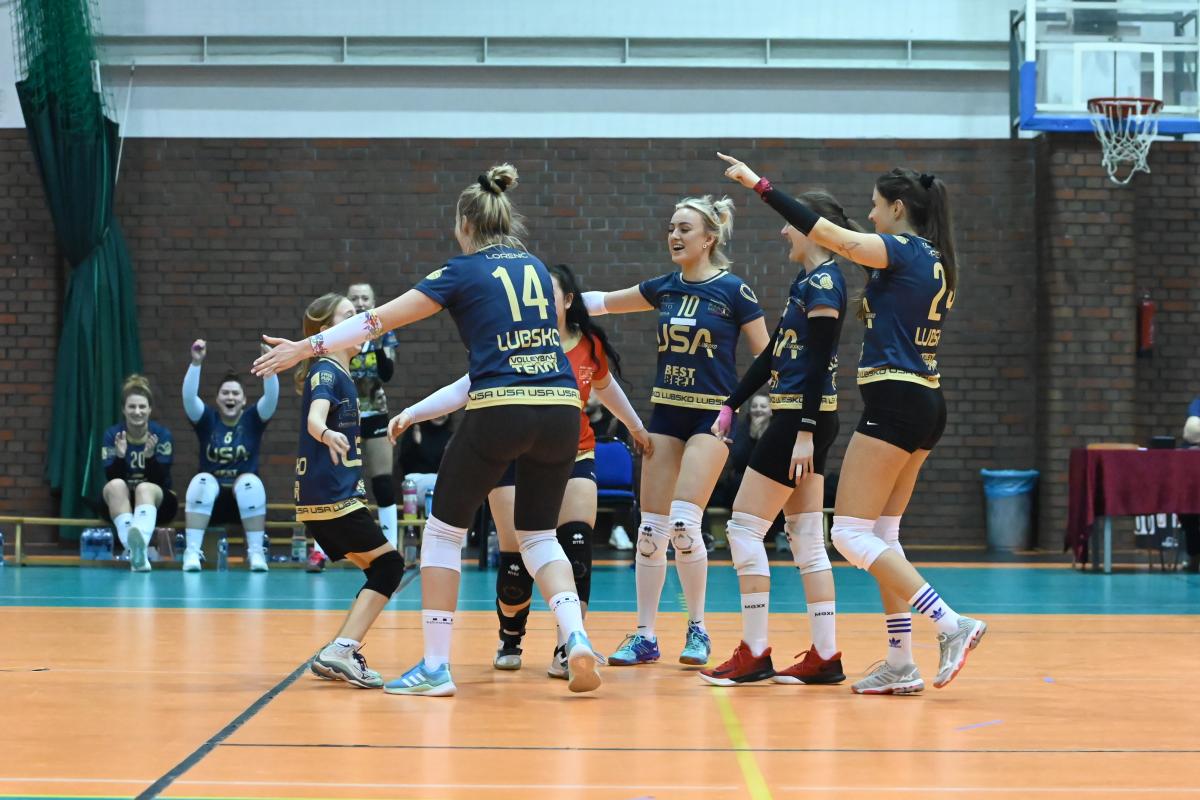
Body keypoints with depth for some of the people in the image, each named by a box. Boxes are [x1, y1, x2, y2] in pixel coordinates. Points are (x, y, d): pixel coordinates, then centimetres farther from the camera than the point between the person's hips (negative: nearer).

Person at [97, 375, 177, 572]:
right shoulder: (112, 435, -2)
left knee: (145, 488, -36)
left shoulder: (163, 435, -5)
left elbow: (161, 481, -12)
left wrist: (150, 456, -29)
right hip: (119, 504, 1)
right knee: (116, 485, -32)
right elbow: (111, 478, -9)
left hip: (156, 503, -1)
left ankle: (140, 546, -68)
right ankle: (135, 550, -53)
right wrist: (120, 456, -27)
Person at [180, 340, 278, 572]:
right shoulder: (207, 419, 4)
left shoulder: (252, 419, 4)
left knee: (250, 482, -31)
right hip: (210, 501, 0)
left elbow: (272, 397, -13)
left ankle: (256, 552, -29)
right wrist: (196, 363, -26)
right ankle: (192, 552, -34)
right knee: (202, 481, -30)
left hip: (244, 502, 0)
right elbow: (189, 396, -12)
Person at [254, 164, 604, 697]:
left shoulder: (464, 271, 4)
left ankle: (435, 667, 9)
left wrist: (306, 347, 10)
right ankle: (576, 638, -7)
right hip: (561, 409, 5)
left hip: (499, 411, -5)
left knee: (444, 530, 10)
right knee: (539, 535, 17)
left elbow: (380, 320, 3)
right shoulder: (535, 268, 18)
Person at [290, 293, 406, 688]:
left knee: (380, 571, 12)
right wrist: (328, 434, -53)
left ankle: (341, 653, 9)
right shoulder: (325, 372, -11)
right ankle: (341, 651, -17)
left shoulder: (339, 374, 17)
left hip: (321, 499, 9)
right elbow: (315, 418, -32)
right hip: (332, 497, -9)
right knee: (389, 564, -9)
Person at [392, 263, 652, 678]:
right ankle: (510, 639, 24)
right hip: (516, 458, -2)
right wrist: (413, 412, -35)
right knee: (516, 558, -6)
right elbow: (462, 389, -21)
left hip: (573, 457, 2)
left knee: (576, 546, -17)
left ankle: (567, 650, -11)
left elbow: (606, 387, 18)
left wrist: (636, 426, 33)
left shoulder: (591, 346, -4)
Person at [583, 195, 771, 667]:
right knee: (651, 528, 2)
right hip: (666, 413, 5)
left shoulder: (733, 291, -7)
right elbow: (603, 303, 18)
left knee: (683, 523, -16)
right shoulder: (664, 288, 7)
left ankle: (697, 628, 2)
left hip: (713, 415, -5)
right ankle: (645, 636, 10)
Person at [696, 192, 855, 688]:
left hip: (804, 419, -10)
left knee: (745, 529, -6)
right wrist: (731, 405, 22)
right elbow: (774, 352, 22)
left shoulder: (824, 282, -12)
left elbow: (818, 364, -18)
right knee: (806, 539, 8)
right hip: (797, 420, 10)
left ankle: (755, 655, -3)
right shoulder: (806, 281, 17)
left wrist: (805, 434, -22)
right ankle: (825, 657, 8)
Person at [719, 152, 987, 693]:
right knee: (881, 535, 13)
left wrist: (759, 184, -13)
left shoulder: (901, 251, -10)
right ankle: (900, 665, 11)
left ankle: (951, 624, -14)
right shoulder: (936, 261, 14)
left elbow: (825, 232, -16)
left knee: (851, 533, -6)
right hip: (927, 404, 9)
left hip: (893, 403, -9)